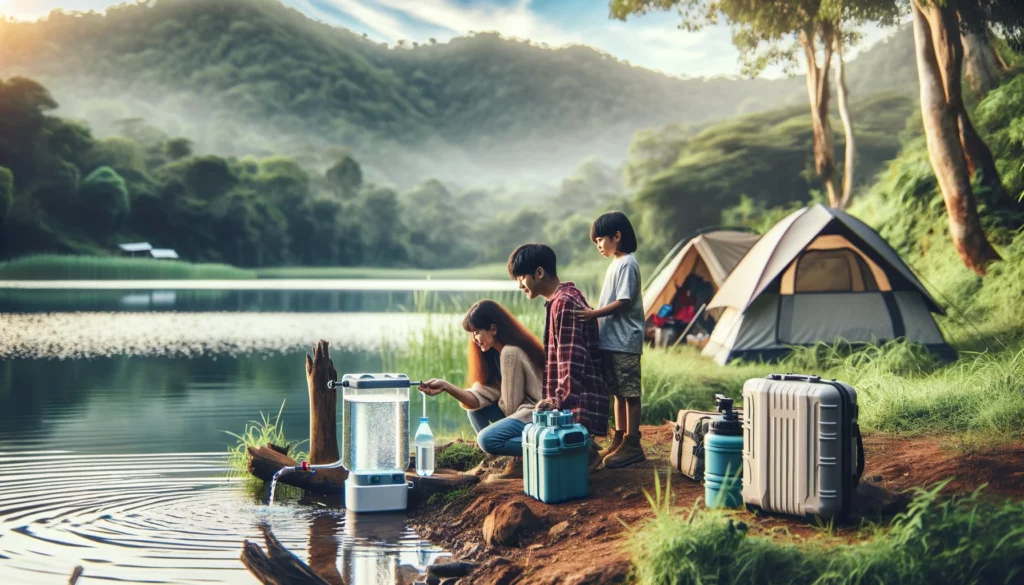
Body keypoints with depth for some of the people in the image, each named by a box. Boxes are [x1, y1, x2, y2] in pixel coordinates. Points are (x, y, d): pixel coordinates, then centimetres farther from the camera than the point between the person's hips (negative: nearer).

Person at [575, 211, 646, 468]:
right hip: (611, 340, 10)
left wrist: (594, 314, -23)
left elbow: (623, 302, -20)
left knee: (629, 392, -4)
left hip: (625, 341, -10)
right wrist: (593, 315, 13)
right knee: (617, 391, 14)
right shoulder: (615, 264, 17)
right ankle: (619, 440, 22)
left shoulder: (627, 264, -13)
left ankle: (632, 445, -1)